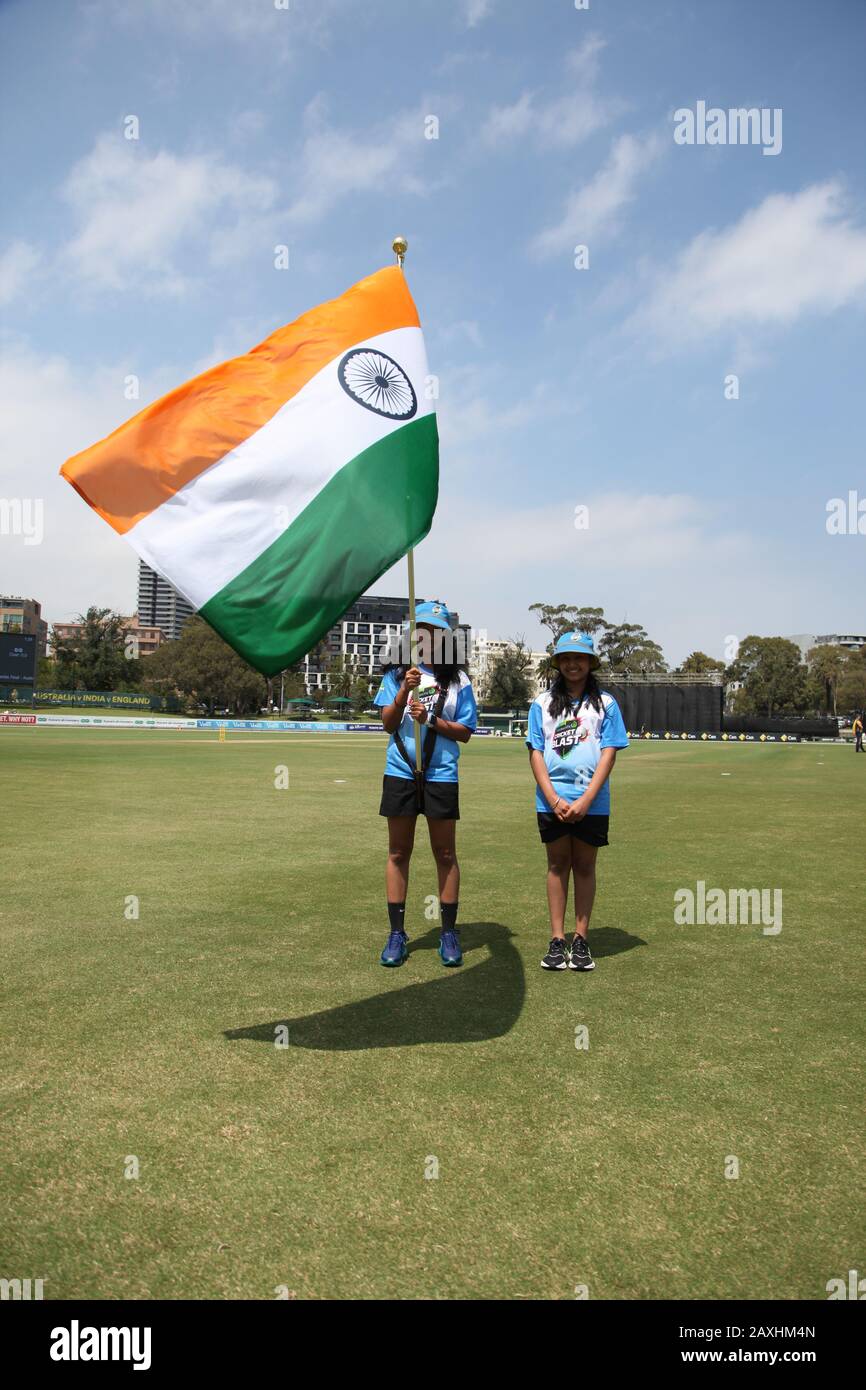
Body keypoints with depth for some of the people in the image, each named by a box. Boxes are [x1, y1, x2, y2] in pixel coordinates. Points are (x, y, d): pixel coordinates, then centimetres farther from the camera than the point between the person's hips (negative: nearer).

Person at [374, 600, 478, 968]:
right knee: (398, 853, 6)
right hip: (400, 773, 1)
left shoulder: (457, 679, 4)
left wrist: (431, 719, -14)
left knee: (445, 854, 4)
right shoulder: (396, 674, 6)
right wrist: (405, 691, -17)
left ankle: (449, 933, 14)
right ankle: (396, 934, 14)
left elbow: (465, 732, 2)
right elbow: (388, 724, -2)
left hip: (441, 776, -1)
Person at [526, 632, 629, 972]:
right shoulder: (542, 704, 8)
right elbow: (535, 753, 3)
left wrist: (585, 800, -12)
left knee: (584, 866, 7)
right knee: (558, 865, 7)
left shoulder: (605, 703, 5)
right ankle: (557, 940, 12)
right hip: (552, 800, 1)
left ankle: (581, 940, 14)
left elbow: (608, 753, -2)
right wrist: (553, 799, -10)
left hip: (592, 802, -1)